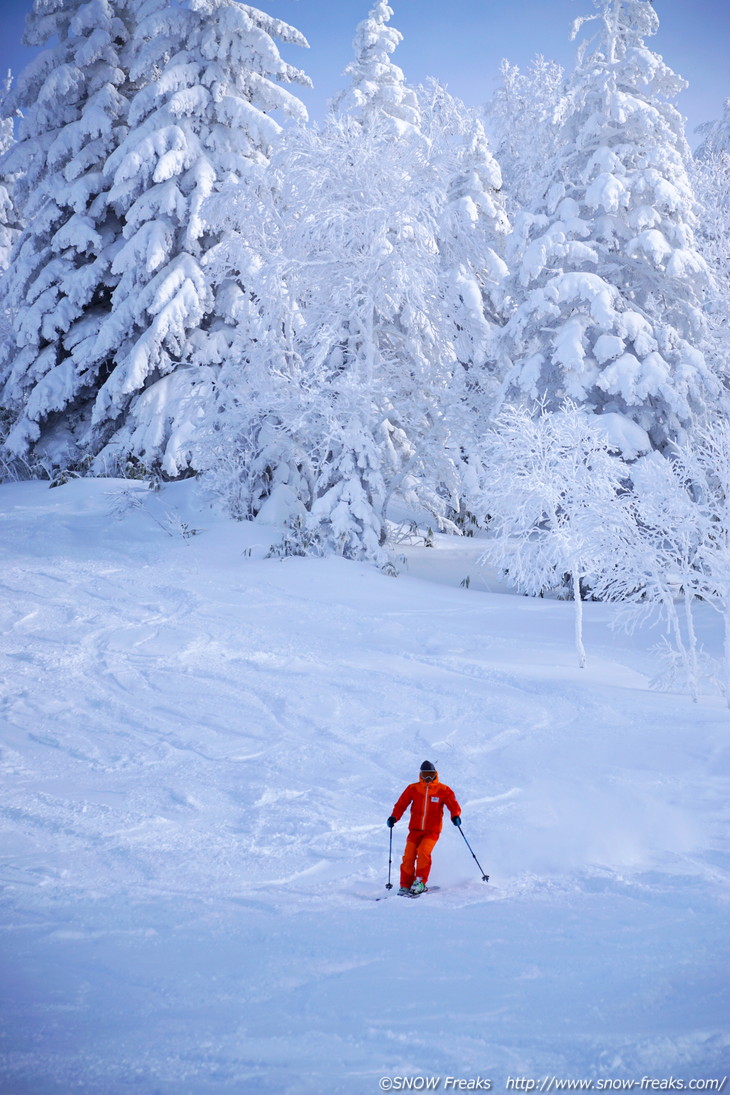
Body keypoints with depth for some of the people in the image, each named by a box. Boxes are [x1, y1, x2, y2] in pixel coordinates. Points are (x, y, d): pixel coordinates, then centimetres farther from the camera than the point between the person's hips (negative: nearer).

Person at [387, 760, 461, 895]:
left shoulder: (443, 790, -1)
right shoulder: (413, 789, 3)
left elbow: (454, 805, -4)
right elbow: (401, 804, 3)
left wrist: (455, 816, -25)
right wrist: (394, 817, -14)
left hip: (432, 831, -2)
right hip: (415, 829, 2)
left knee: (423, 851, -25)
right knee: (408, 857, -8)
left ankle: (420, 882, -15)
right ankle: (405, 886, 3)